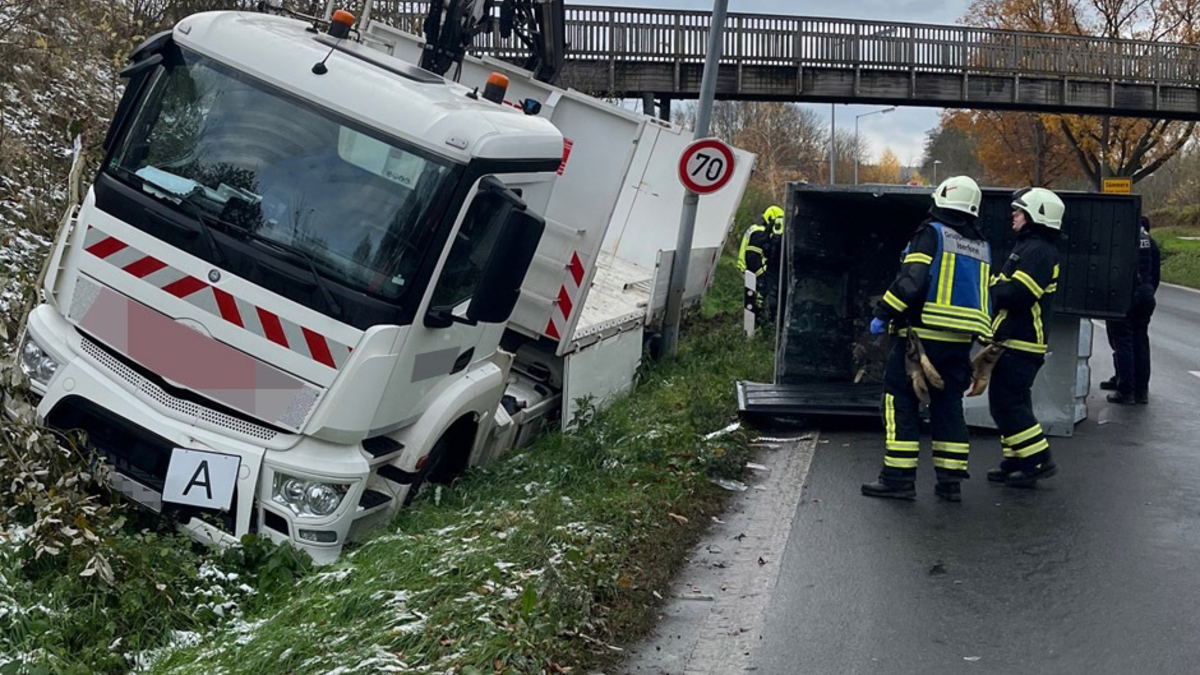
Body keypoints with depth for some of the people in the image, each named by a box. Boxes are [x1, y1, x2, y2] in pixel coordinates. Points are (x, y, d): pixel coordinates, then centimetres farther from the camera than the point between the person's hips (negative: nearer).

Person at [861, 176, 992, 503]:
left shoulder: (932, 233, -6)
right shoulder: (981, 245, 16)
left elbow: (911, 281, -17)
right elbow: (981, 295, 18)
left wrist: (883, 314, -11)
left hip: (924, 332, -6)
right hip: (960, 340, 6)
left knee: (901, 400, 0)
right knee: (948, 405, 12)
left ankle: (899, 477, -3)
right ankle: (950, 479, 11)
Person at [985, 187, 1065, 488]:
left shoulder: (1038, 251, -16)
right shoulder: (1028, 247, 19)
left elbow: (1015, 293, -24)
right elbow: (1009, 288, 19)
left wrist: (989, 289, -10)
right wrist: (997, 287, 0)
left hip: (1020, 343, -11)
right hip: (1015, 341, 11)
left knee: (1008, 403, -9)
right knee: (1008, 402, 14)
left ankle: (1038, 460, -3)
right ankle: (1016, 462, 21)